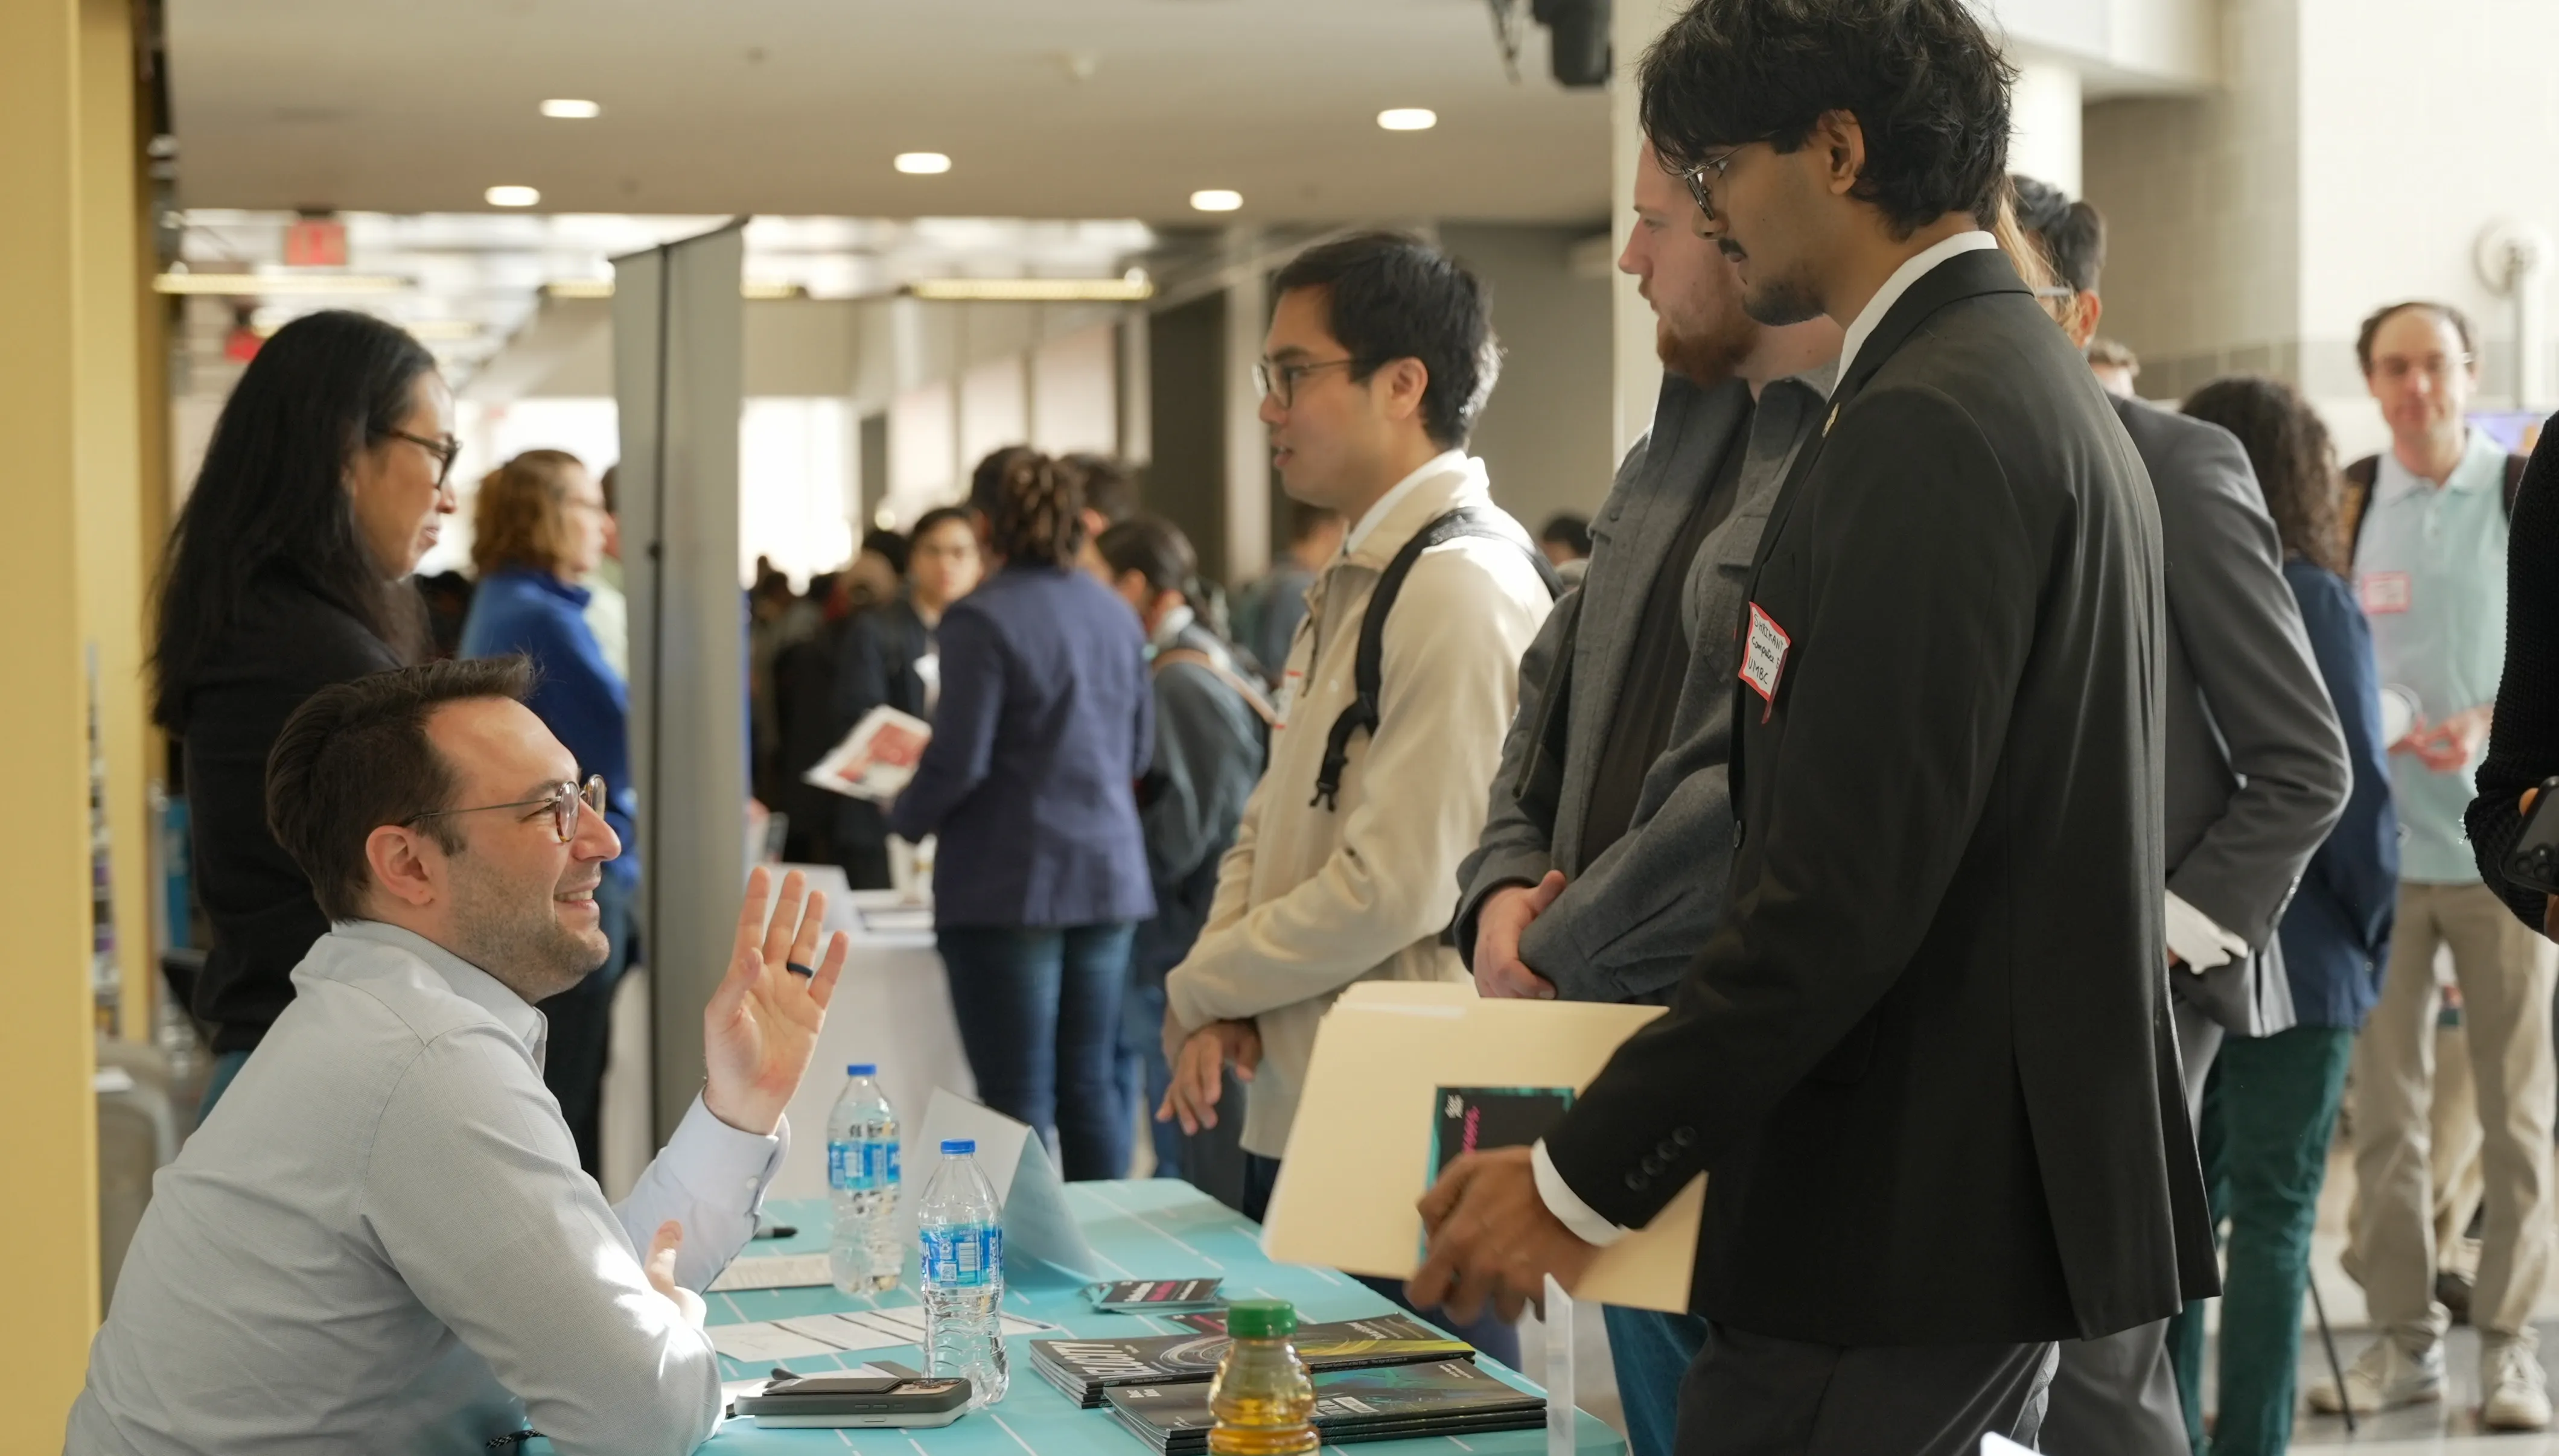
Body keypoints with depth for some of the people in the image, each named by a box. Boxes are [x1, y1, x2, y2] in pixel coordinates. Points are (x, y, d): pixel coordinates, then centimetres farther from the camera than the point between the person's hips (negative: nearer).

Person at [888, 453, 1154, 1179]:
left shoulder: (981, 619, -12)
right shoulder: (1116, 616, 8)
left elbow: (958, 761, -14)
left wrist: (904, 817, 4)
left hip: (1010, 886, -6)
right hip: (1108, 874, 6)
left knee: (1018, 1097, -2)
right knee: (1091, 1085, 11)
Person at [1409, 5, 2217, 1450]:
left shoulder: (1928, 425, -17)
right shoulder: (2043, 385, 15)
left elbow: (1848, 885, -23)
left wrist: (1587, 1179, -18)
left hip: (1909, 1215, -10)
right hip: (2024, 1192, 10)